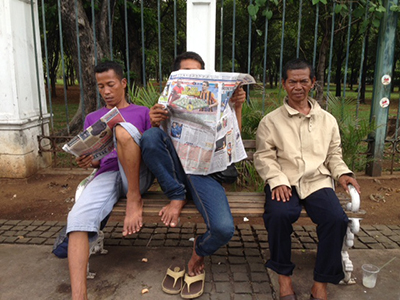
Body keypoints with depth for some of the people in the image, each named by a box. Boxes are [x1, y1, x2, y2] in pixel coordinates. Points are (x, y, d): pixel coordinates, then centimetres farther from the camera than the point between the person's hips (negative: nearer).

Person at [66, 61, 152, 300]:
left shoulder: (142, 112, 21)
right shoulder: (93, 118, 28)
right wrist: (87, 162, 0)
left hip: (137, 174, -2)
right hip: (106, 174, 2)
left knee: (122, 128, -31)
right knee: (78, 217, -29)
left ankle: (134, 199, -24)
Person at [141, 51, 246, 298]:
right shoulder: (166, 104, 19)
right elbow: (153, 144, 6)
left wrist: (237, 107, -3)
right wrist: (154, 124, -18)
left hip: (204, 170, 0)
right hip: (173, 170, 1)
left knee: (224, 229, -28)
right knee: (150, 136, -31)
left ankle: (199, 254, 10)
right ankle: (178, 198, -15)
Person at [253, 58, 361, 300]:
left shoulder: (327, 120, 17)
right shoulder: (271, 121, 7)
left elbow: (334, 154, 22)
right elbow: (264, 156, 2)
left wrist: (342, 172, 2)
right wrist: (277, 180, -14)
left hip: (317, 182, 3)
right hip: (285, 182, -2)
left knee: (337, 218, -26)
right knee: (279, 215, -33)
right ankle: (284, 276, -7)